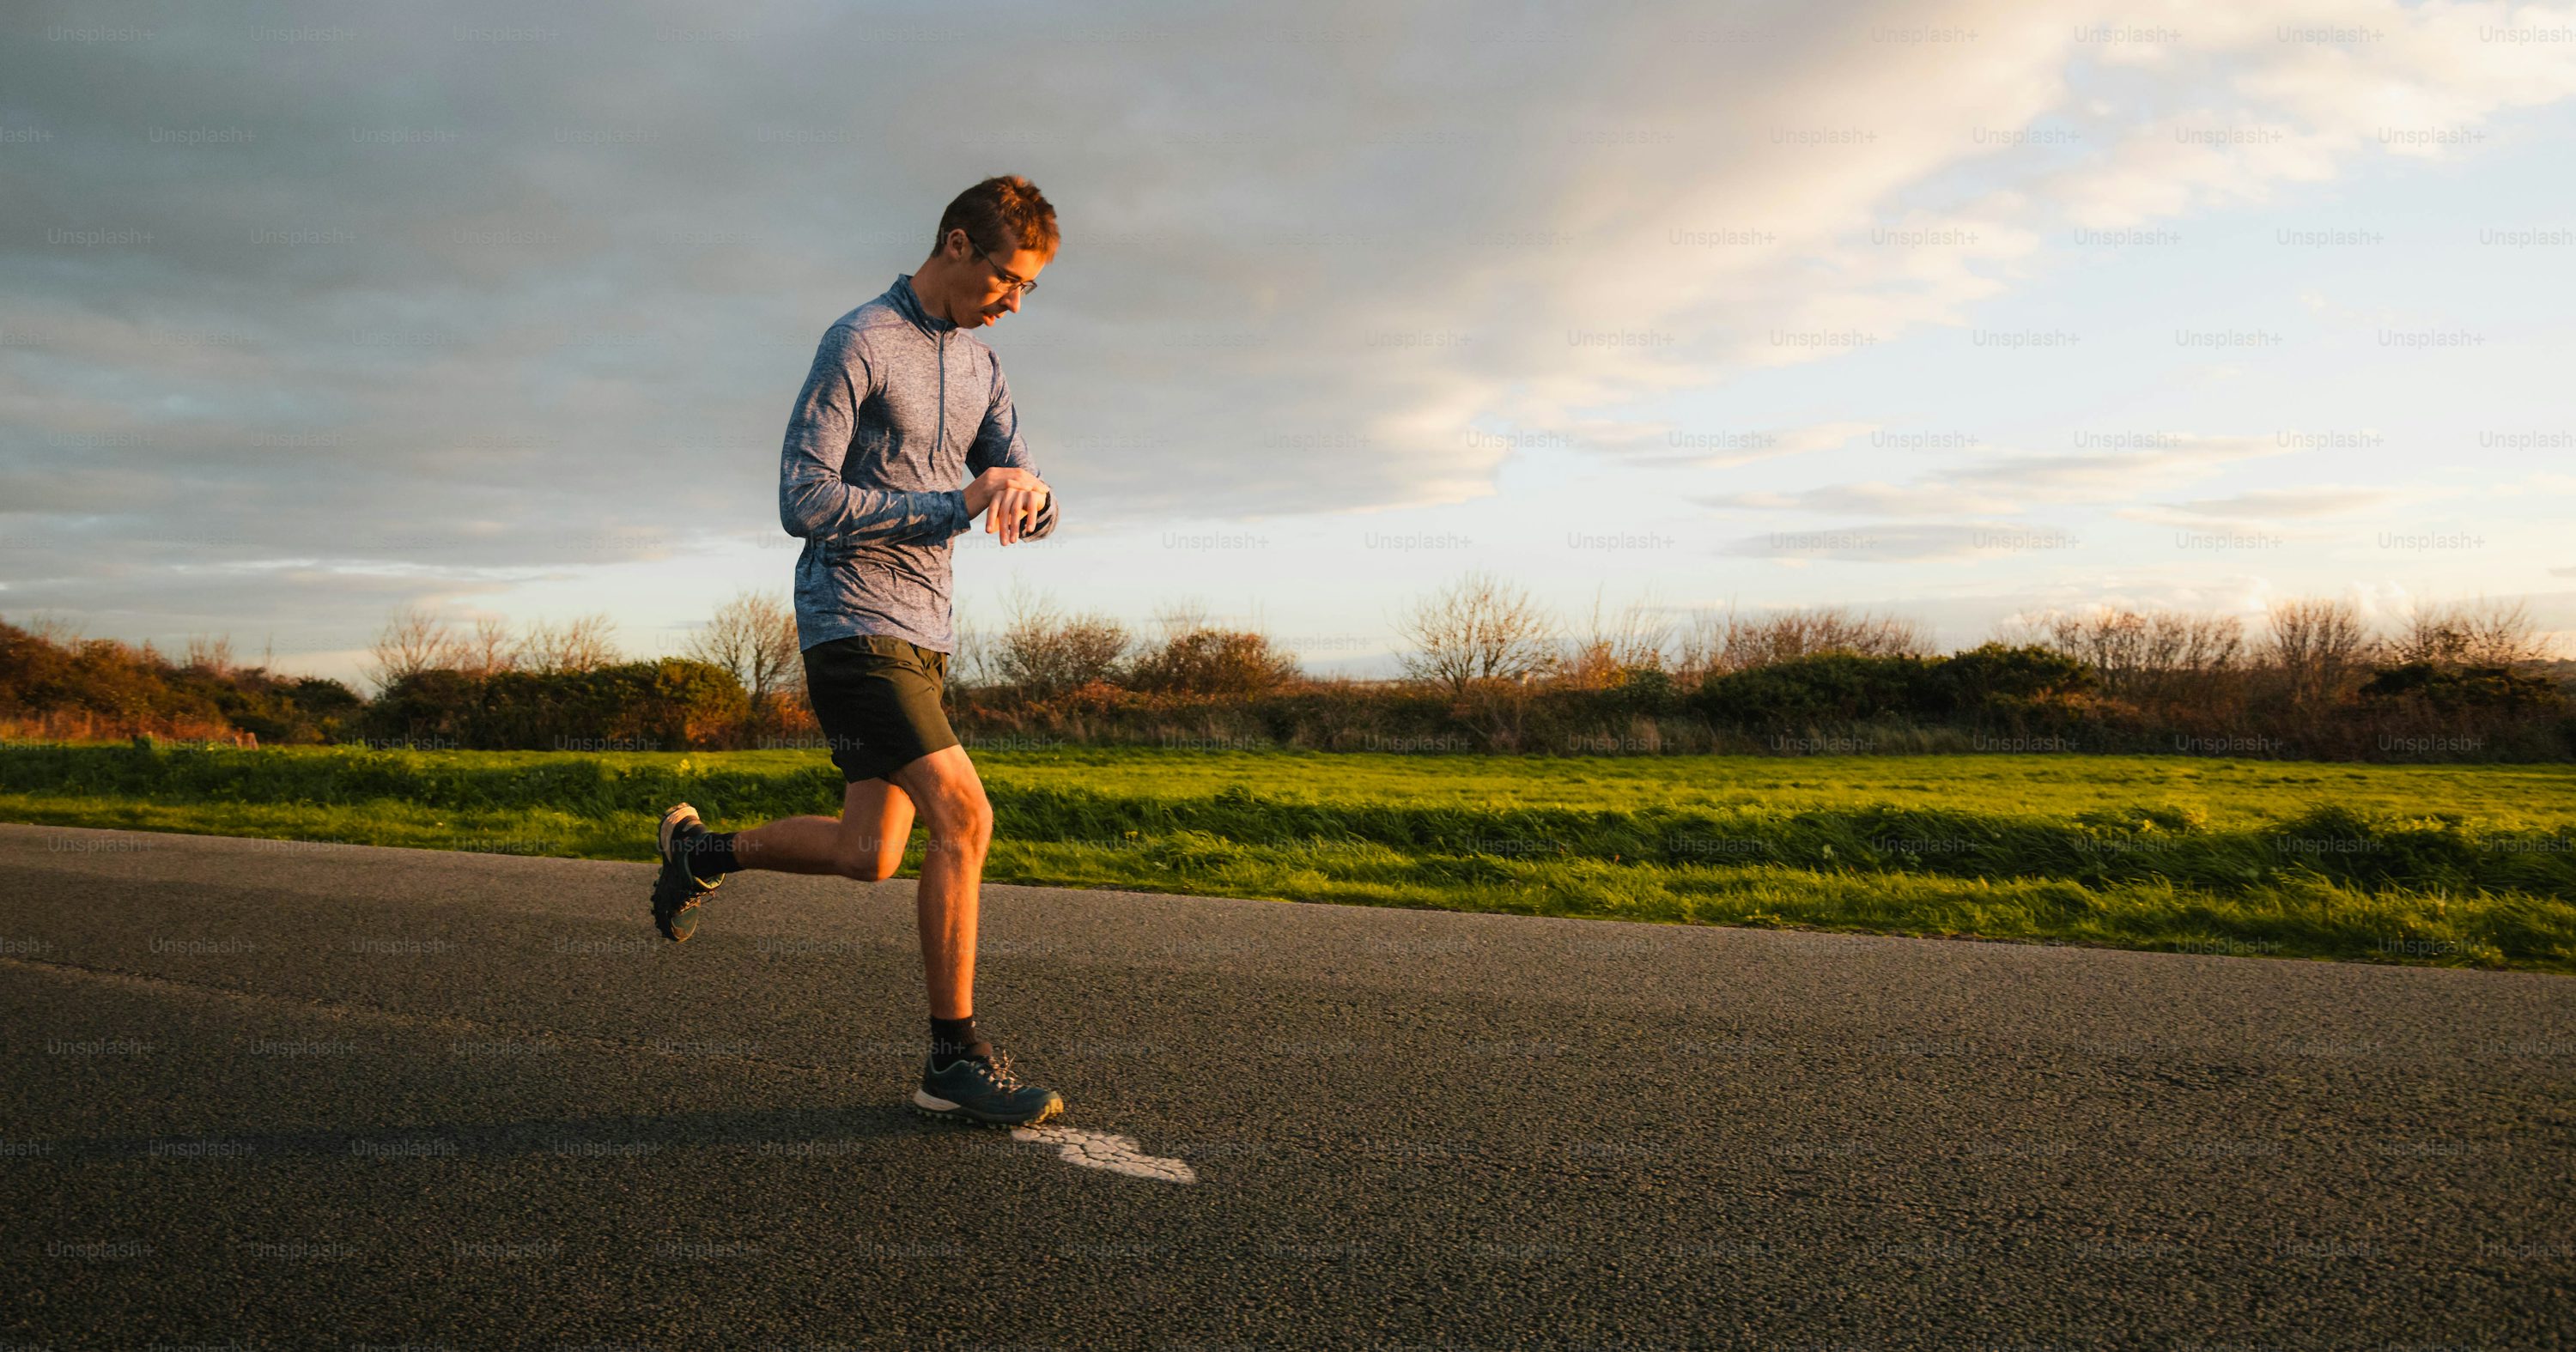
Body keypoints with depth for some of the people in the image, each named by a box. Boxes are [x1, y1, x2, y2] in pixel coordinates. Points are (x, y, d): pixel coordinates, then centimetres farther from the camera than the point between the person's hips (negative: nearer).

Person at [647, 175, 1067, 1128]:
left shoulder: (979, 366, 14)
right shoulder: (859, 344, -10)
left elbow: (1035, 519, 10)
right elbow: (805, 502, -15)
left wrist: (1027, 491, -16)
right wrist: (956, 504, -16)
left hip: (923, 632, 8)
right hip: (852, 622, -8)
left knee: (866, 856, 8)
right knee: (963, 815, -18)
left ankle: (700, 850, 34)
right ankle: (954, 1061, -9)